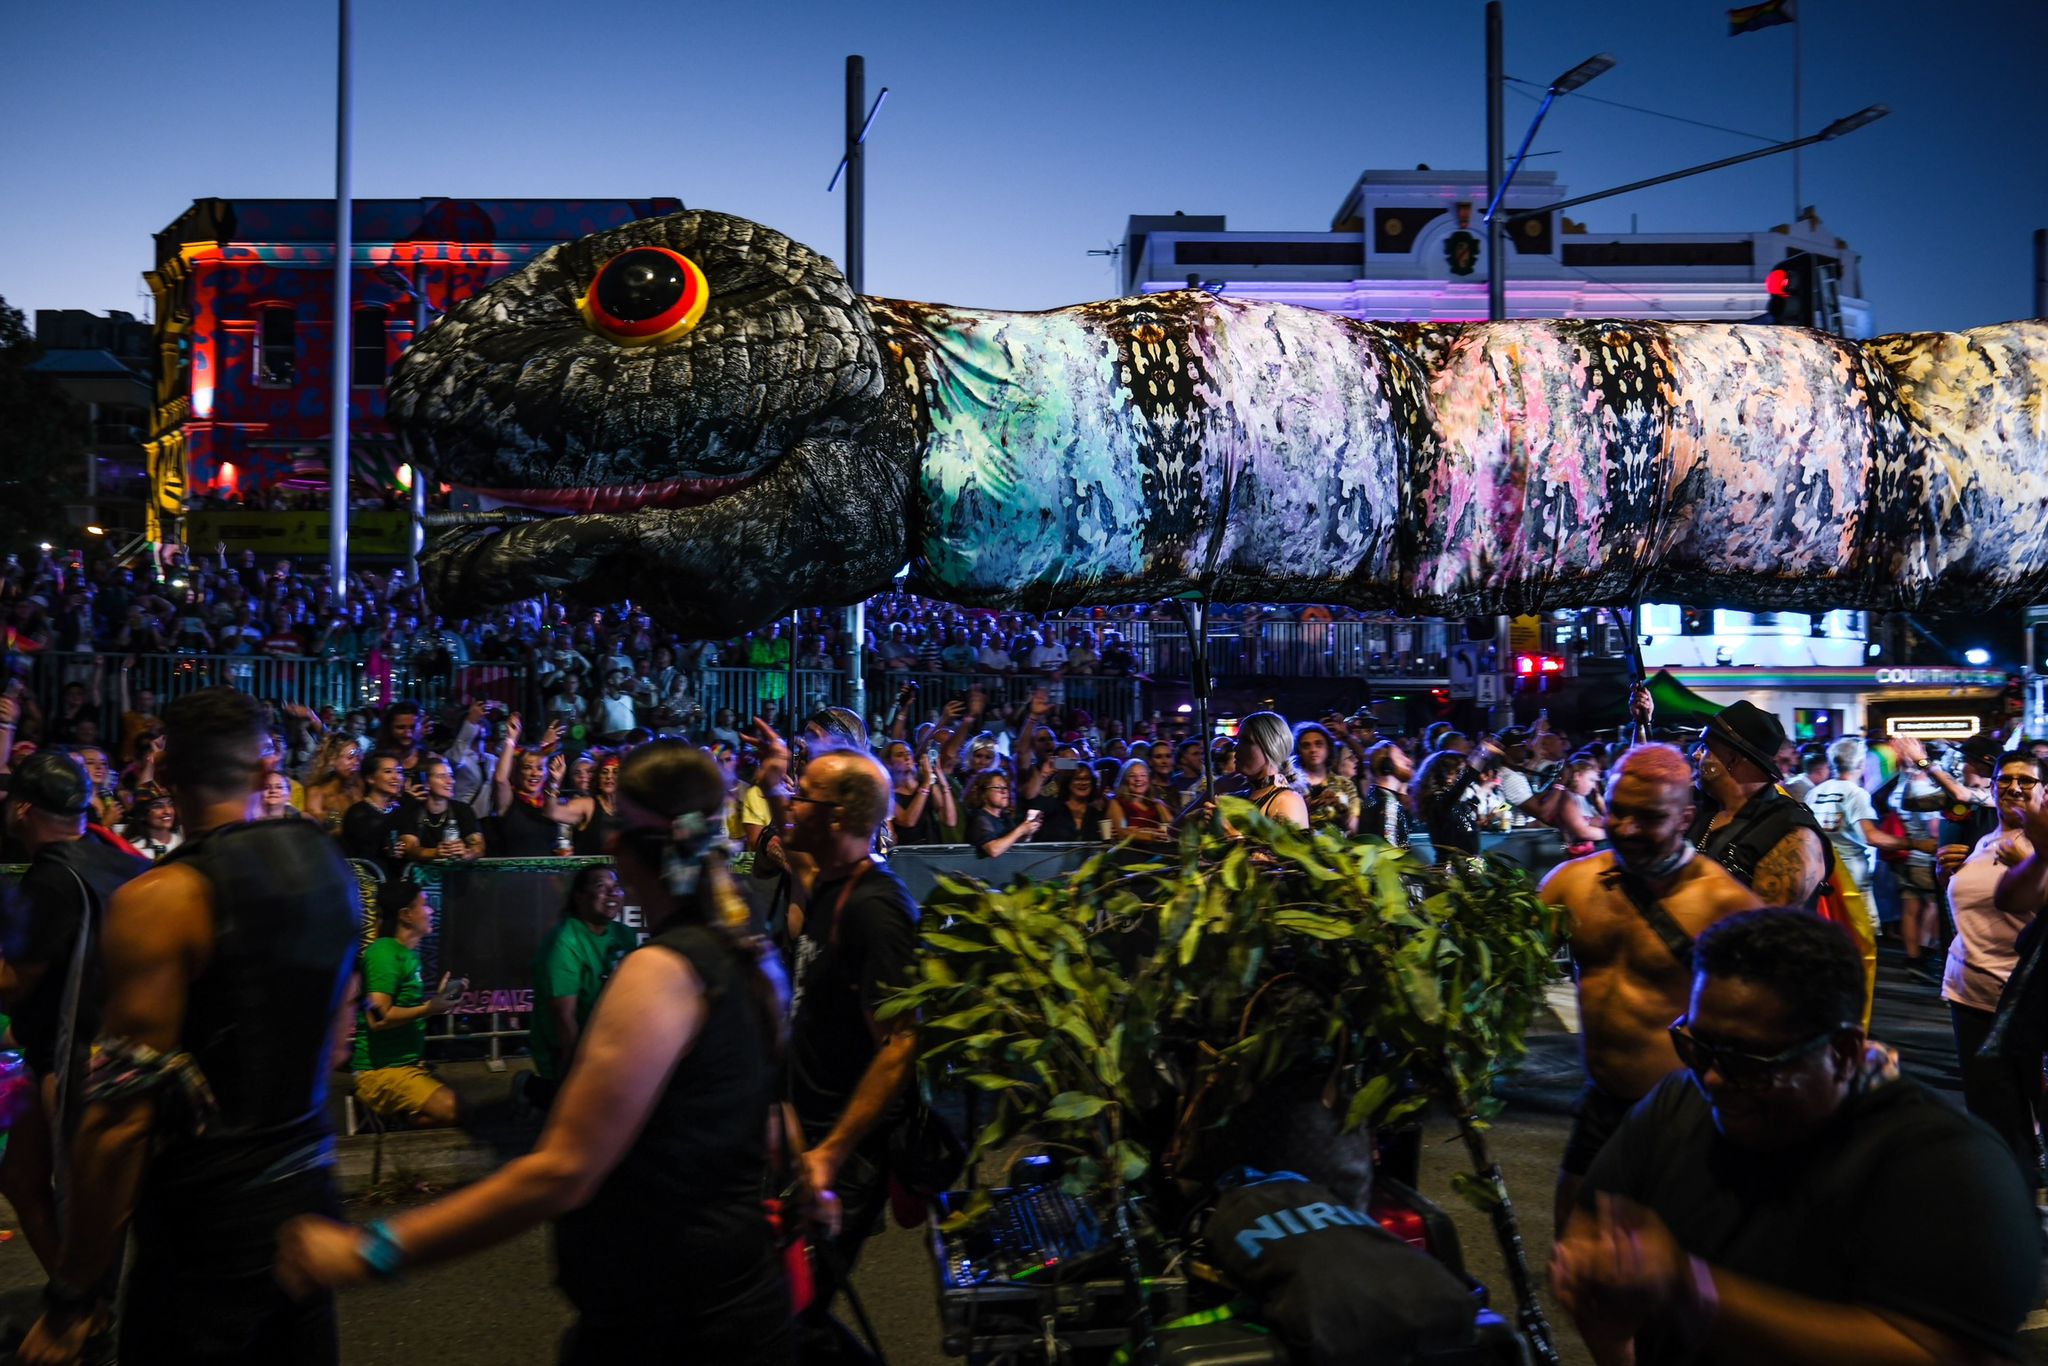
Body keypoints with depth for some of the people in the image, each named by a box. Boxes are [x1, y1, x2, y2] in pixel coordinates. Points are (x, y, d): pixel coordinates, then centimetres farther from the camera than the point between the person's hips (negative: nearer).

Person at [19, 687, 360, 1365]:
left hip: (209, 1217, -6)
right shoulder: (330, 867, 3)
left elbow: (123, 1111, -18)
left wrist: (70, 1296, -10)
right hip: (308, 1188, 6)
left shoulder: (160, 900, -17)